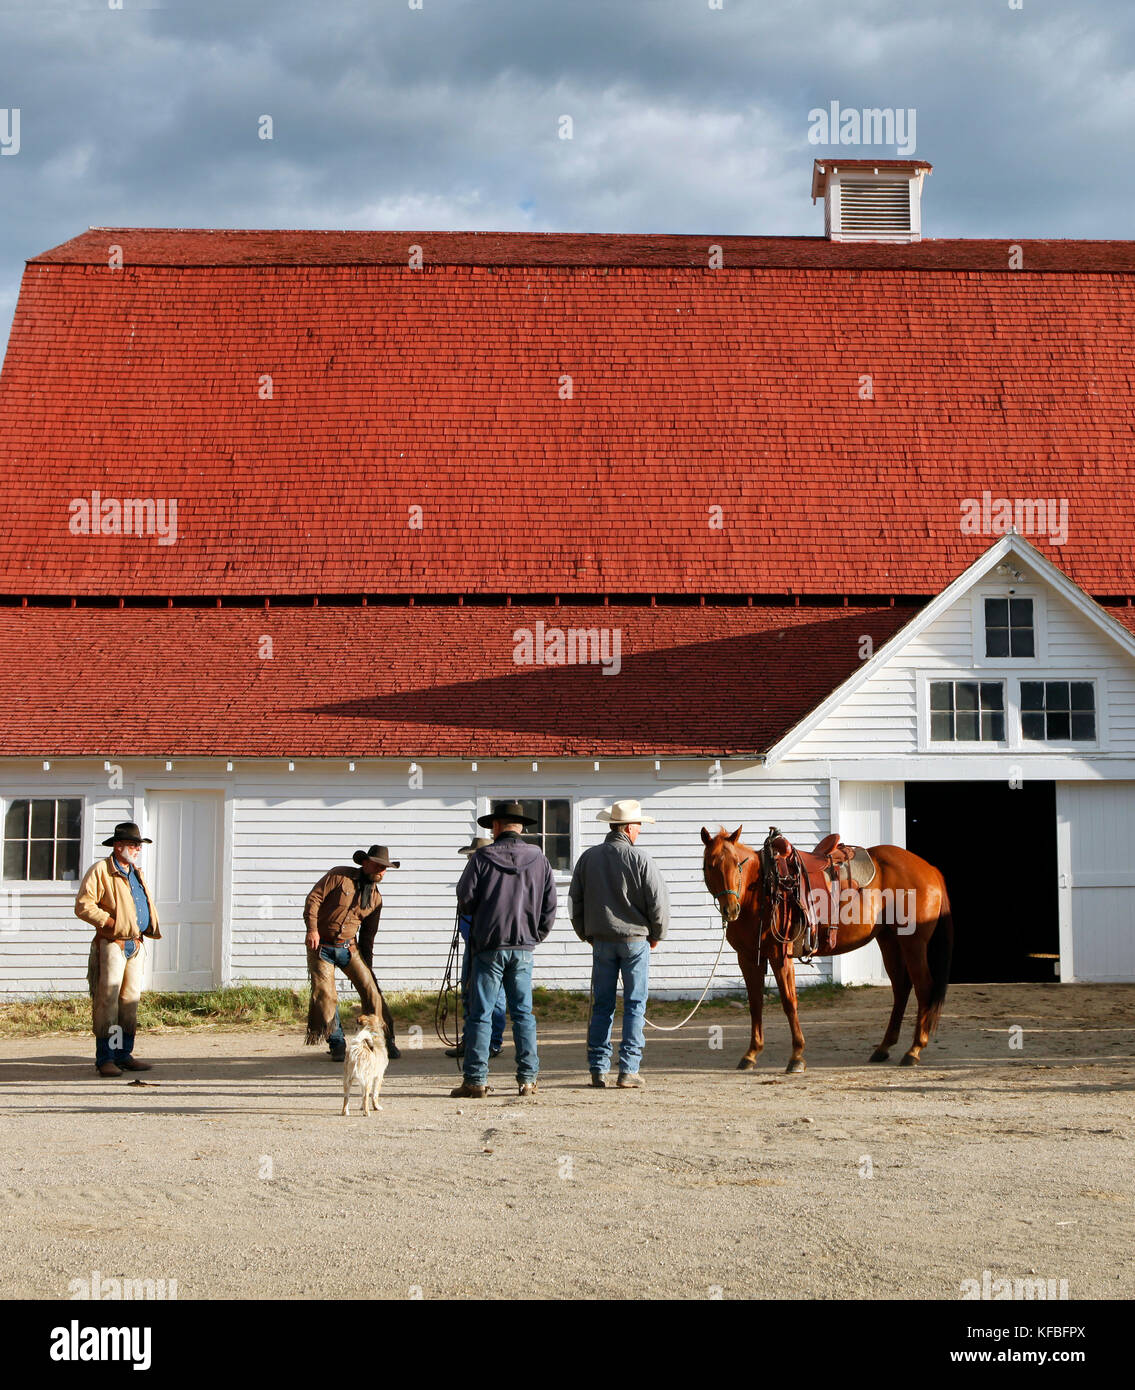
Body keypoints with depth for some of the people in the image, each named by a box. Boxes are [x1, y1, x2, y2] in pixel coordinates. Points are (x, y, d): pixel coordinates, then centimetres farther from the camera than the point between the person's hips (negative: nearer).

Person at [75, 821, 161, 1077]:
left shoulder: (136, 873, 19)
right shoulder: (100, 871, -5)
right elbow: (83, 906, -12)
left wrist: (151, 928, 13)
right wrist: (112, 922, -16)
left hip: (136, 944, 8)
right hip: (112, 944, -8)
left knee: (130, 999, 8)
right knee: (107, 1000, -7)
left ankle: (124, 1055, 13)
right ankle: (105, 1059, -5)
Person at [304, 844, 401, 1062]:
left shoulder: (375, 897, 7)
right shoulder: (339, 876, -7)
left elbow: (368, 933, 14)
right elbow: (313, 899, -9)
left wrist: (367, 964, 11)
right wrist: (312, 929, -20)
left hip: (348, 947, 4)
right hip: (321, 946, -4)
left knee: (370, 989, -6)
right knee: (325, 993, -10)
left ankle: (385, 1041, 3)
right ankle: (337, 1044, 2)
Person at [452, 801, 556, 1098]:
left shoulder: (482, 858, -6)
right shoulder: (539, 859, 4)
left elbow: (465, 901, -4)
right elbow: (549, 906, 5)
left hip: (488, 945, -3)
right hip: (524, 947, 3)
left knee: (480, 1014, 1)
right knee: (523, 1013, 8)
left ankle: (476, 1079, 0)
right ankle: (527, 1078, 5)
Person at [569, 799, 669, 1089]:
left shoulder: (588, 858, 2)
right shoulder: (640, 859, -10)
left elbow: (574, 901, 8)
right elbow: (658, 901, -9)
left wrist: (587, 934, 19)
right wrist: (656, 935, 7)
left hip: (601, 942, 3)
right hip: (635, 939, -3)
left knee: (602, 1005, 9)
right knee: (635, 1005, 3)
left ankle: (598, 1069, 8)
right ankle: (628, 1069, 1)